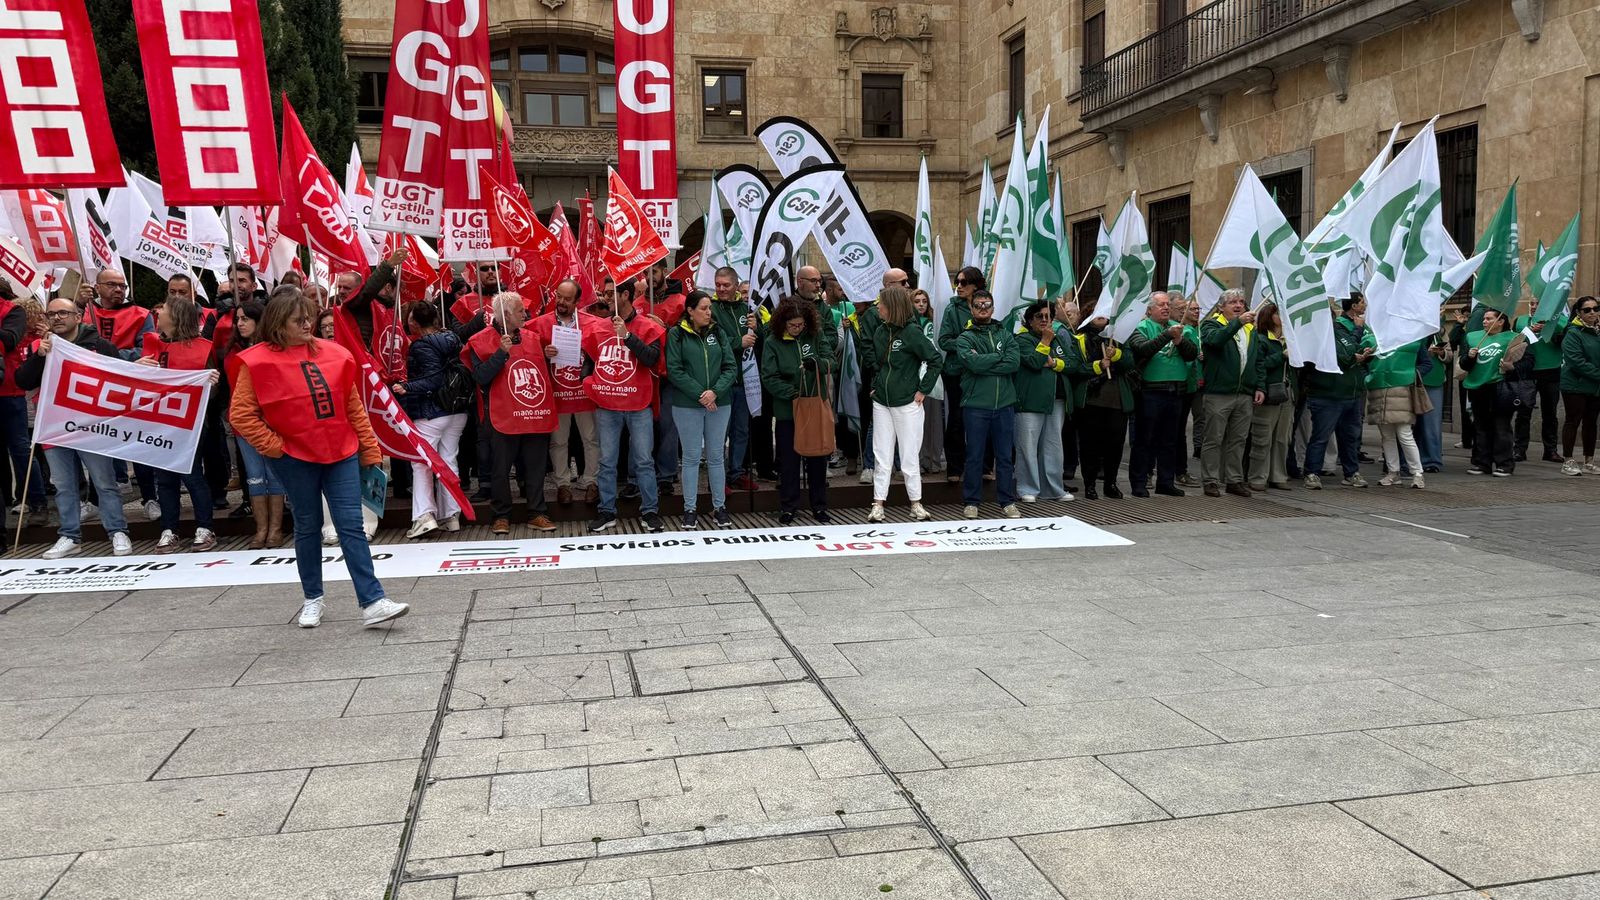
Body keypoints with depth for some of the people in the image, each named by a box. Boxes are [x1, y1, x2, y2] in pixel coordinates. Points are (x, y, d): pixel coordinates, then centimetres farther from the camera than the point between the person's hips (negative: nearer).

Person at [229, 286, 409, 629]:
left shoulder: (333, 354, 3)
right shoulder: (259, 362, -7)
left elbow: (354, 406, 8)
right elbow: (241, 415, -6)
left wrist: (370, 449, 7)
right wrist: (273, 446, -10)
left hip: (341, 453, 2)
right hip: (296, 458, -2)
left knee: (352, 526, -2)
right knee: (308, 527, 11)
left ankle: (372, 602, -5)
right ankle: (312, 599, 27)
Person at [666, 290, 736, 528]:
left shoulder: (718, 333, 7)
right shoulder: (677, 335, -3)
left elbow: (731, 367, 2)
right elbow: (674, 370, -9)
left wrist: (715, 391, -13)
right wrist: (699, 394, -14)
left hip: (719, 403, 3)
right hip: (686, 405, -3)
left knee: (715, 456, 9)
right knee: (691, 457, 4)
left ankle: (720, 507, 18)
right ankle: (690, 509, 14)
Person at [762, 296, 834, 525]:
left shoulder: (815, 336, 1)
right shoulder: (772, 342, -6)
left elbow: (831, 361, -4)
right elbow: (769, 378, -10)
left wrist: (817, 363, -25)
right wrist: (791, 393, -22)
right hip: (787, 410, -2)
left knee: (818, 459, 11)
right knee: (789, 460, 5)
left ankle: (820, 507, 22)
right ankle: (788, 508, 17)